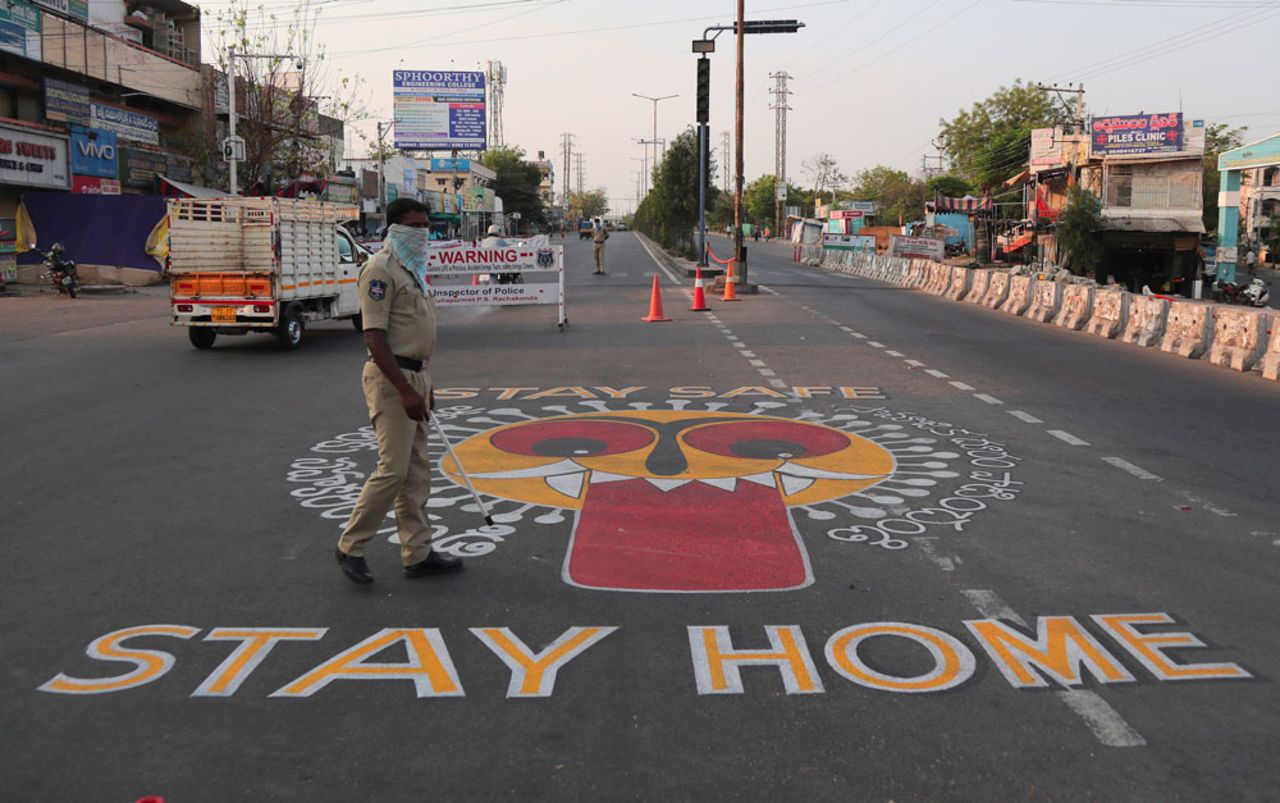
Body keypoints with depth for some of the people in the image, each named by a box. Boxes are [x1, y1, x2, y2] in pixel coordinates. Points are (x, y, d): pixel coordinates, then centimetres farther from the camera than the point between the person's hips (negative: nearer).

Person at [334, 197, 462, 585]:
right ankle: (351, 547, 7)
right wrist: (405, 390, -24)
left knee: (416, 471, 12)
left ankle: (418, 553, 19)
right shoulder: (381, 268, -14)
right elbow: (374, 337, -20)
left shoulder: (412, 268, 16)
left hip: (414, 375, 10)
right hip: (391, 378, -10)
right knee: (393, 469, -8)